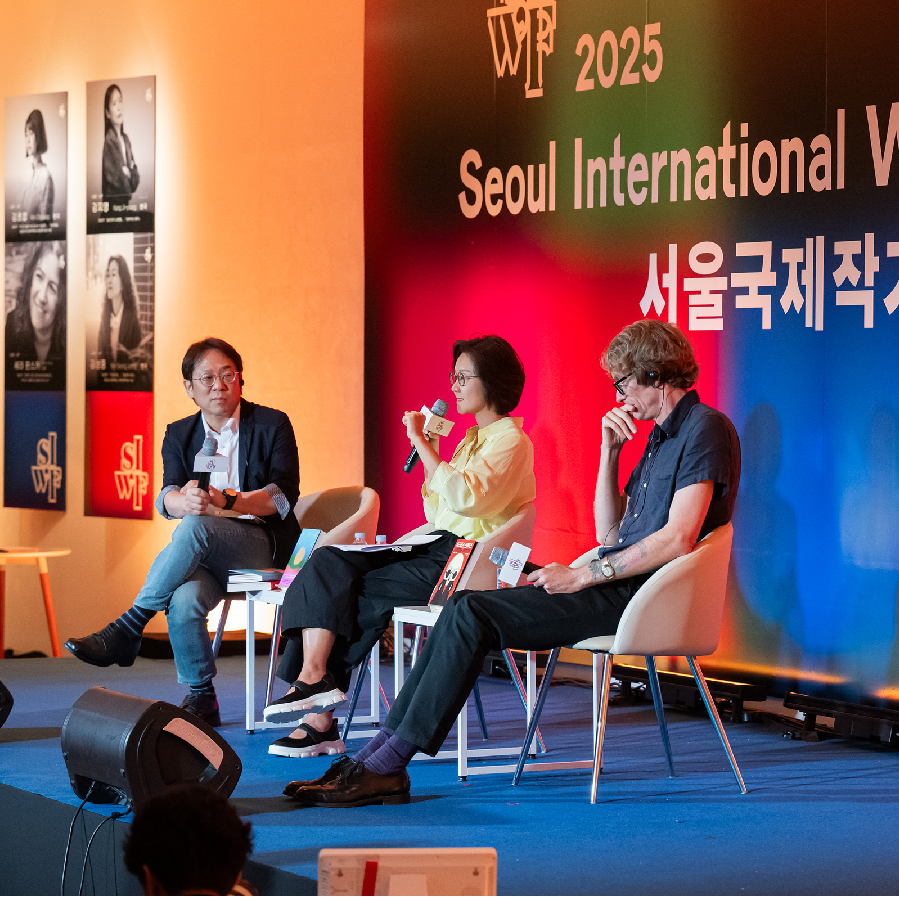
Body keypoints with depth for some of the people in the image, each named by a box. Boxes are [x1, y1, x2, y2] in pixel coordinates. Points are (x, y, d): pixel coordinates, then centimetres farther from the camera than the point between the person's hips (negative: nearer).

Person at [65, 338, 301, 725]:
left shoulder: (272, 425, 2)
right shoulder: (179, 435, 13)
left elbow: (284, 497, -9)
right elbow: (166, 500, -3)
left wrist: (227, 500, -26)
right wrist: (185, 498, -29)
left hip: (263, 546, -3)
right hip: (204, 551, 3)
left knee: (194, 526, -36)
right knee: (184, 602, -33)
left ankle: (127, 628, -29)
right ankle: (201, 699, -16)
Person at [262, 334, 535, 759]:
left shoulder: (509, 439, -6)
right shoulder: (472, 439, 24)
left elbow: (464, 497, -23)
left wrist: (421, 442, -18)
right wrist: (429, 451, 13)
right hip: (437, 549, 9)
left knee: (338, 589, -18)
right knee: (329, 562, -11)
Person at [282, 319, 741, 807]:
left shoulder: (705, 428, -10)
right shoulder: (661, 436, 22)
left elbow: (678, 539, -20)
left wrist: (583, 576, -16)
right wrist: (609, 453, 9)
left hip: (641, 595, -10)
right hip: (617, 585, 10)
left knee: (472, 615, -18)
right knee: (464, 608, -3)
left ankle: (385, 767, -16)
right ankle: (379, 752, -8)